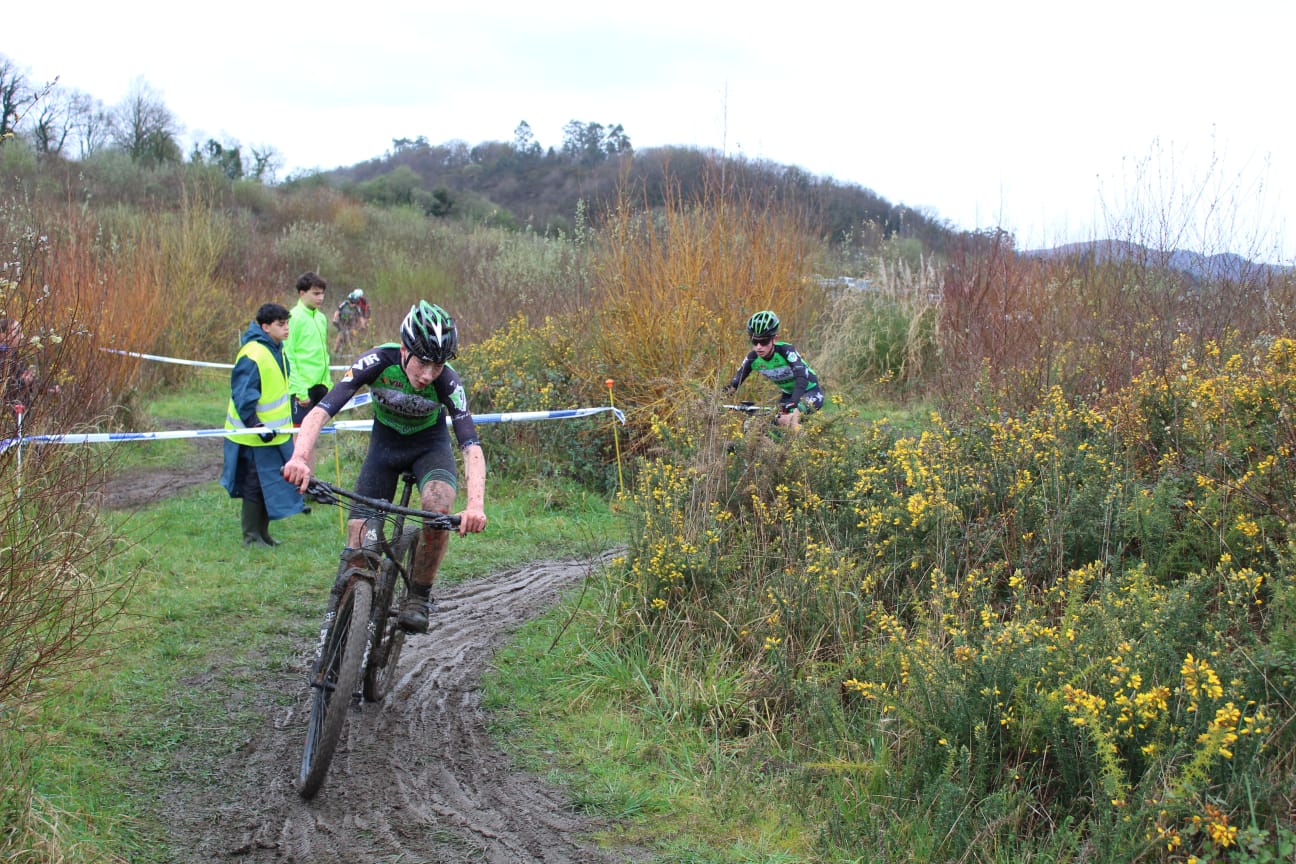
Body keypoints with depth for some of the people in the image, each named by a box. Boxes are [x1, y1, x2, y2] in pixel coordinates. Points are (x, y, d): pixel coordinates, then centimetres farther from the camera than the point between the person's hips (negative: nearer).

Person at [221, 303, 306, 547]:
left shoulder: (277, 349, 8)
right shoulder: (252, 356, -22)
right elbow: (242, 396, -22)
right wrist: (256, 425, -25)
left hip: (276, 433, 9)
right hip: (256, 436, -9)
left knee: (272, 483, 15)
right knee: (256, 486, -1)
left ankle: (262, 533, 25)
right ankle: (251, 536, 10)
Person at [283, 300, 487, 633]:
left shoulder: (447, 381, -31)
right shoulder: (377, 362, -31)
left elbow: (471, 446, -38)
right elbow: (321, 411, -38)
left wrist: (476, 504, -55)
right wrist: (300, 457, -57)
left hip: (430, 445, -1)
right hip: (385, 444, 1)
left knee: (438, 509, -32)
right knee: (357, 550, -11)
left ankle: (418, 598, -12)